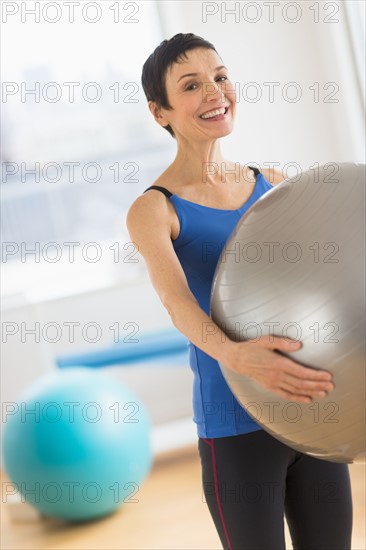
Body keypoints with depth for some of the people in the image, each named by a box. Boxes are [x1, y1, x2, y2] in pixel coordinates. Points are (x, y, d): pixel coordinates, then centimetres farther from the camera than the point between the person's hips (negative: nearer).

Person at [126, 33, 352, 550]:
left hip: (313, 412, 5)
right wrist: (232, 352, -45)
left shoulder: (273, 184, 7)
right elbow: (176, 299, -25)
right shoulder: (154, 210, -8)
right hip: (236, 427, -4)